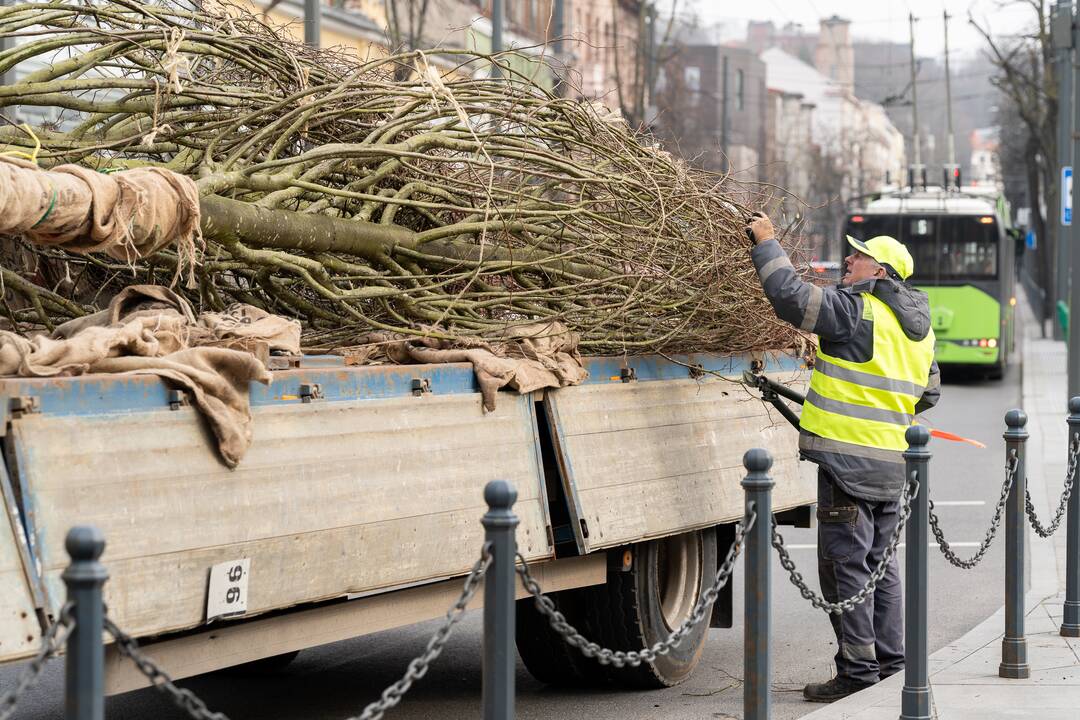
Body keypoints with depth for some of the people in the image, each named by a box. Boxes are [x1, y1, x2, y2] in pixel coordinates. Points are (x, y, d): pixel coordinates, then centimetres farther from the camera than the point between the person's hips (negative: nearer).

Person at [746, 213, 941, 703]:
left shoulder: (855, 309, -12)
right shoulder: (918, 327, 16)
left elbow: (792, 297, -19)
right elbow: (929, 393, 25)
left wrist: (766, 243, -7)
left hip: (849, 458, -9)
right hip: (892, 463, 9)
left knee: (845, 564, -4)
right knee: (879, 563, 16)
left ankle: (858, 670, -3)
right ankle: (889, 663, 20)